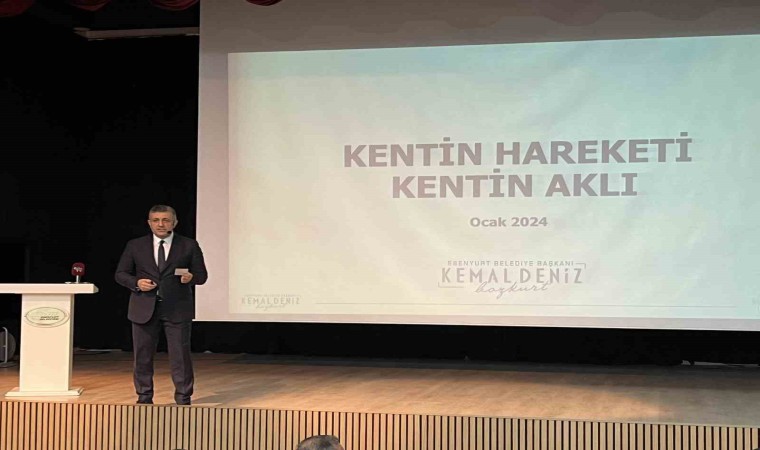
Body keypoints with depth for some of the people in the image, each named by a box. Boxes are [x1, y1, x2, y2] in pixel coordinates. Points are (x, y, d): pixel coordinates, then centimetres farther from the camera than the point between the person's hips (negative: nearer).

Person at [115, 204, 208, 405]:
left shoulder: (189, 245, 4)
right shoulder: (135, 246, 7)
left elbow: (202, 275, 5)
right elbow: (121, 274, 10)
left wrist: (191, 277, -17)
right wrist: (136, 282, -10)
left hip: (177, 309, -1)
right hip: (144, 309, 2)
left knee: (180, 355, -2)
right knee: (143, 356, 7)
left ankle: (183, 398, 8)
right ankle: (144, 398, 20)